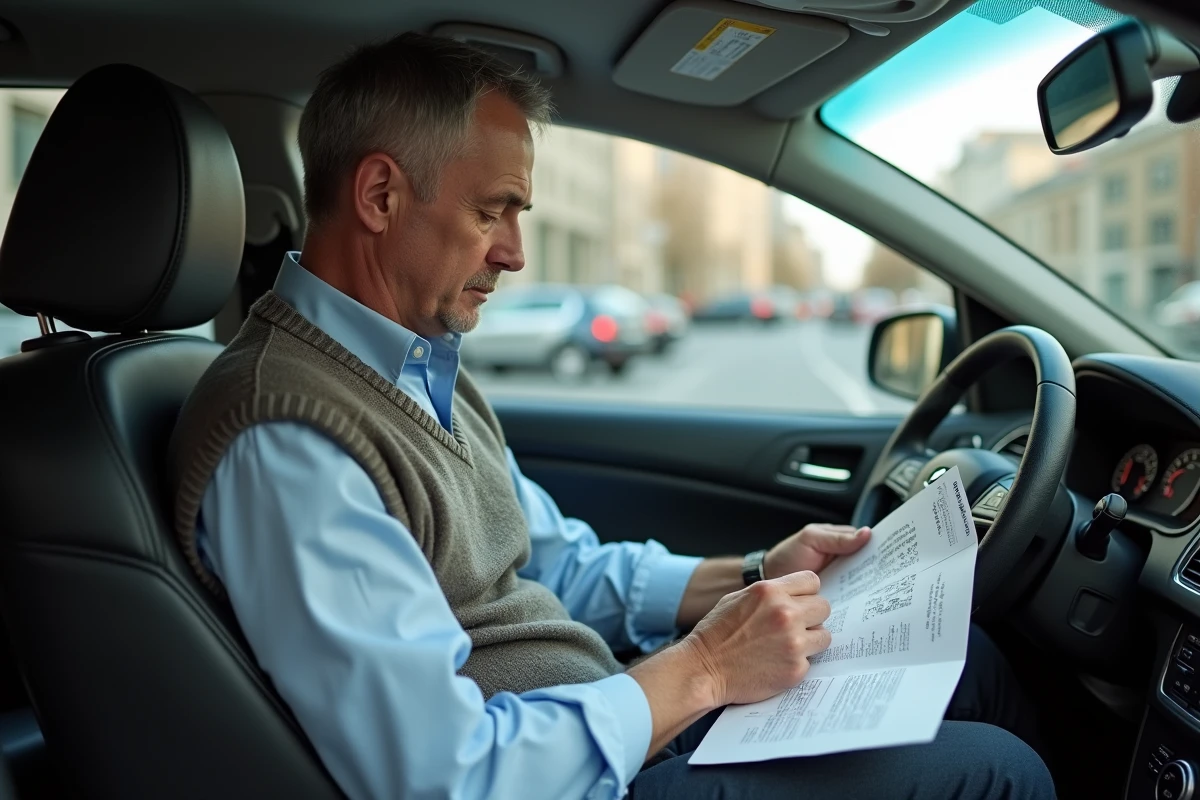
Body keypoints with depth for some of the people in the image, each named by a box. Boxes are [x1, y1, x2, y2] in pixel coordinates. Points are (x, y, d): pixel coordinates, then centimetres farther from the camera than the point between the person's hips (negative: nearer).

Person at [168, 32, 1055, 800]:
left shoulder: (424, 368, 7)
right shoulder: (281, 443, -24)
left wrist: (751, 577, 0)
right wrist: (700, 669, -20)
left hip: (615, 717, 9)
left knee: (967, 658, 10)